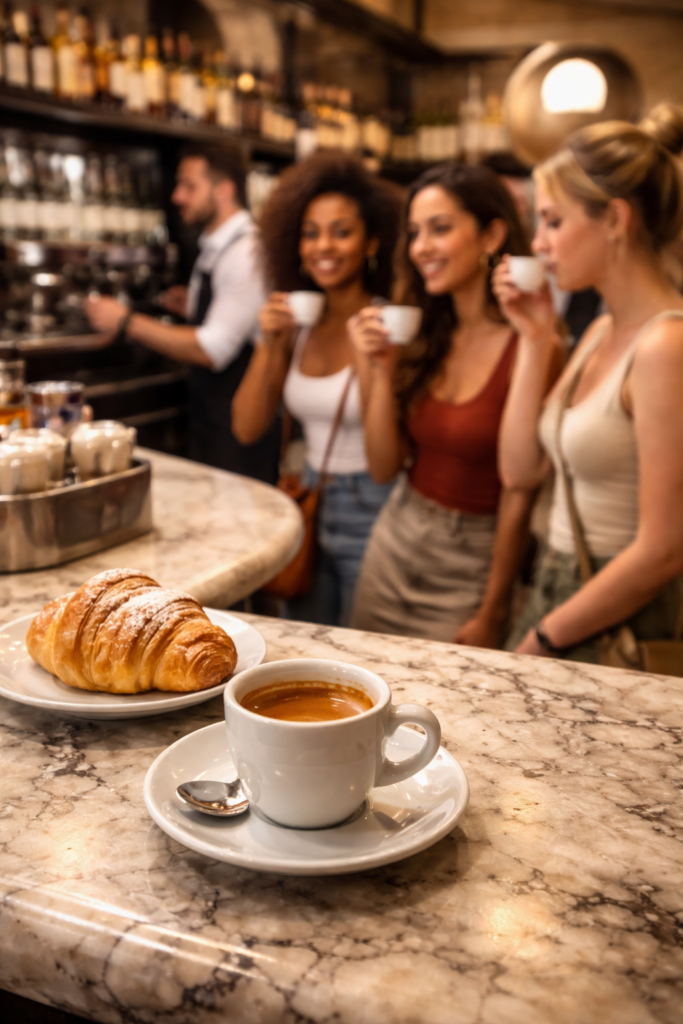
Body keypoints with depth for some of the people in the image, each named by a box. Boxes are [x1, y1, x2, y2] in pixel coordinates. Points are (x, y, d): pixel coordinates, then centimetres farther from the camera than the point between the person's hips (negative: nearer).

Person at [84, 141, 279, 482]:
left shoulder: (247, 251, -18)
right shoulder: (215, 247, 11)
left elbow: (213, 350, -24)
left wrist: (126, 321, -19)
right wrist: (192, 307, 8)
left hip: (238, 430, -9)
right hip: (208, 416, 9)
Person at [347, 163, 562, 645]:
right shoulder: (424, 338, 1)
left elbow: (519, 496, -15)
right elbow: (384, 468, 2)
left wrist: (491, 616, -10)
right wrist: (381, 370, -9)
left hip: (471, 564, -5)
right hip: (393, 544, 6)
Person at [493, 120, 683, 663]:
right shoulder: (602, 332, 7)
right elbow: (521, 469, 6)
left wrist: (544, 638, -11)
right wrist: (534, 342, 1)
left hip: (616, 626, -8)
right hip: (555, 592, 8)